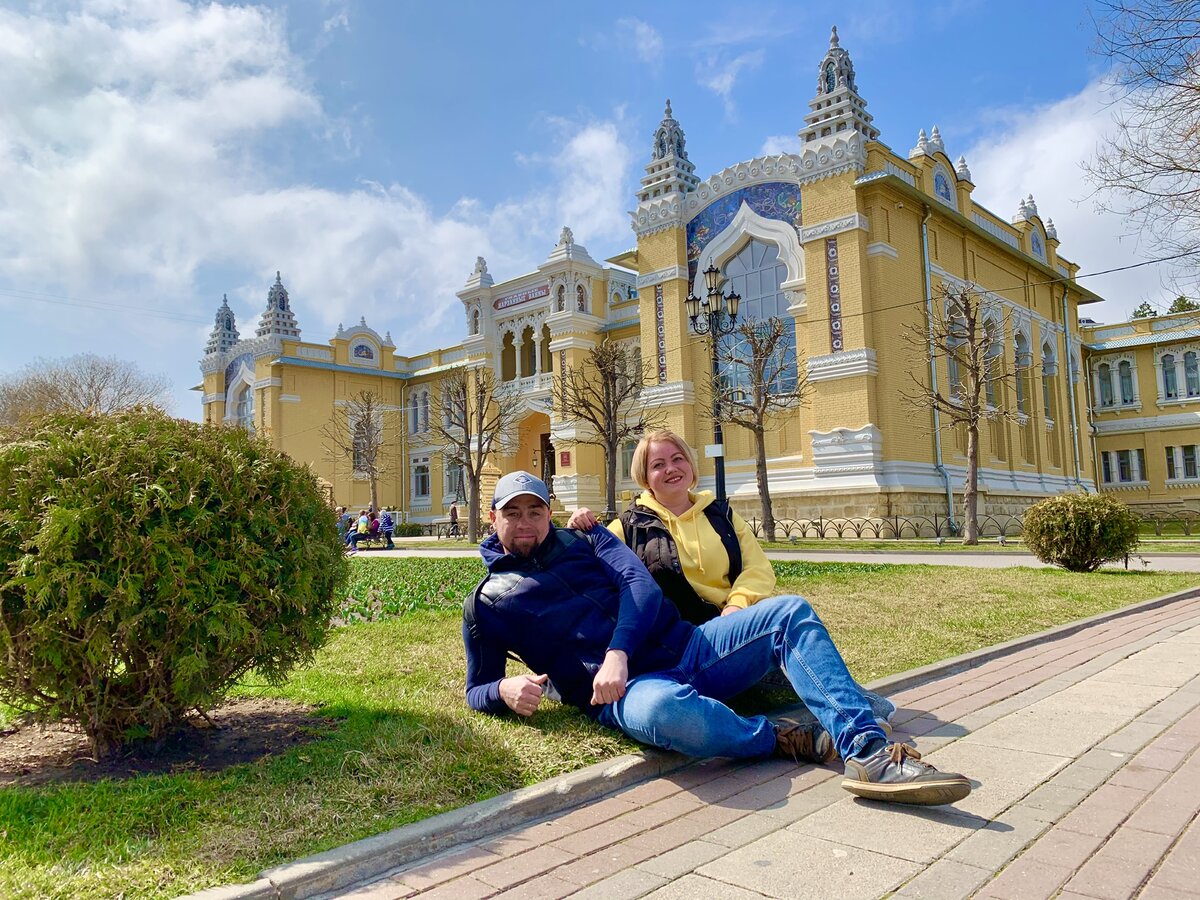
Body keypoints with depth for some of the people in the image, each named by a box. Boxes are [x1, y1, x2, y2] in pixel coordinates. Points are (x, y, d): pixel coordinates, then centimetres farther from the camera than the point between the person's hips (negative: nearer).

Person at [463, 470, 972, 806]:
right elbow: (477, 689, 15)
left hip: (684, 646, 5)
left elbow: (640, 584, 2)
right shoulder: (486, 602, 13)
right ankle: (784, 740, -15)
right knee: (666, 710, -42)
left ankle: (867, 754, -27)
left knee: (790, 613, -13)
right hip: (626, 690, -4)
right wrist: (506, 690, -12)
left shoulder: (585, 542, 17)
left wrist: (618, 652, -17)